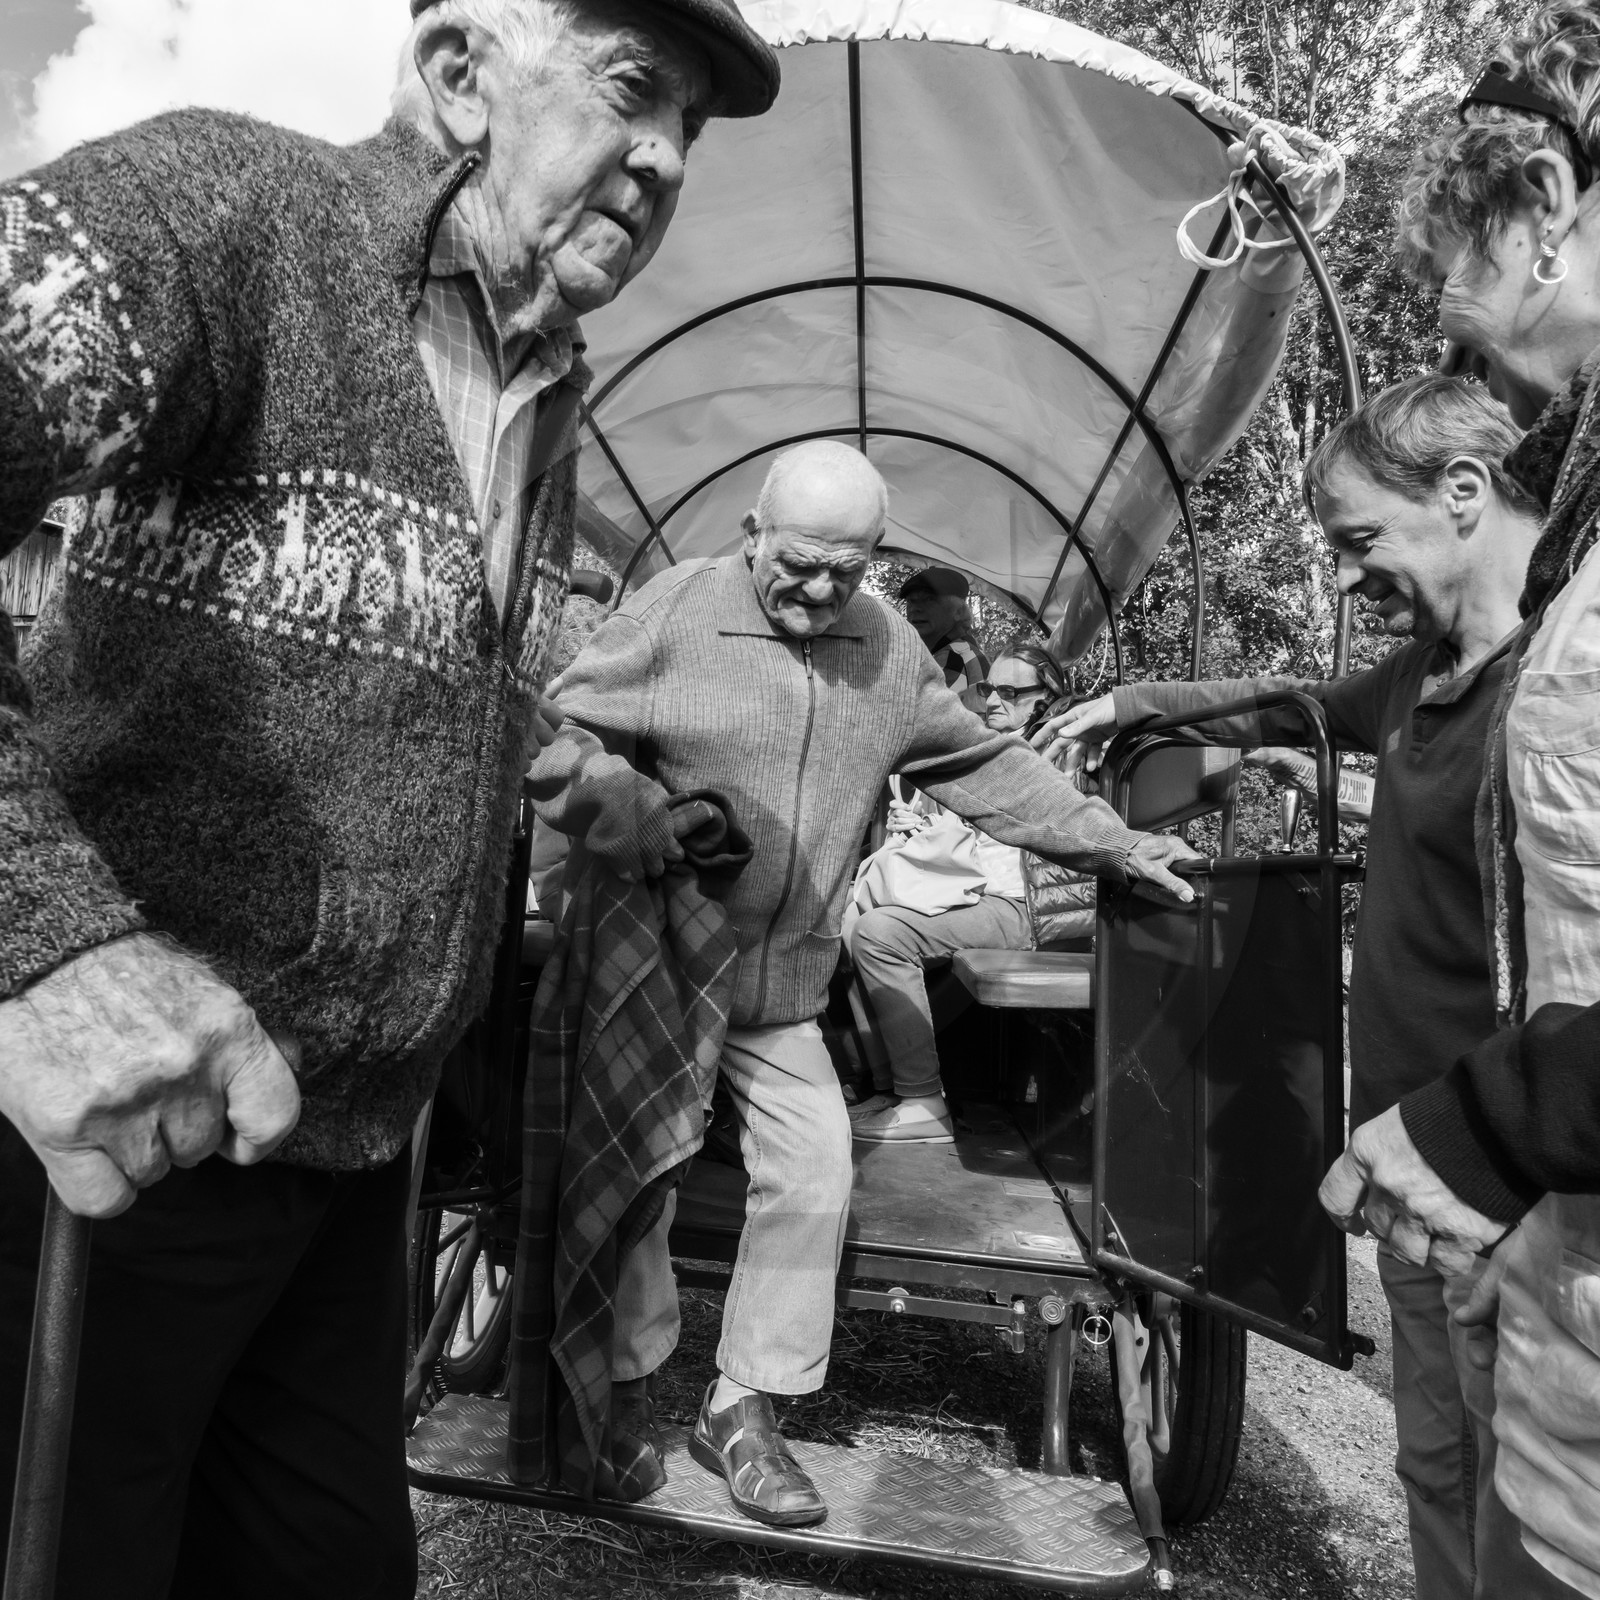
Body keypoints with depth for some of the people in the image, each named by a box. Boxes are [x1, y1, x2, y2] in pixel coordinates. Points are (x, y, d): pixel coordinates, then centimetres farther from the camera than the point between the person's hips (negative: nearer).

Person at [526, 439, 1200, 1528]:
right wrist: (641, 825, -25)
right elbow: (558, 741, -9)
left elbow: (986, 766, 10)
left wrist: (1112, 844, 8)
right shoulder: (674, 610, -11)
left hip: (784, 985, 4)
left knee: (815, 1172, 2)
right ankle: (630, 1382, 32)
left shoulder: (889, 648, 4)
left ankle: (743, 1408, 22)